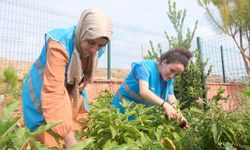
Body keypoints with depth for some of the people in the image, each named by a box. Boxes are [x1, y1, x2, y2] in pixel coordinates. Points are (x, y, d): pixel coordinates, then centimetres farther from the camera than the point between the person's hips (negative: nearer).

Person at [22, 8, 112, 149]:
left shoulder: (98, 49, -13)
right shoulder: (59, 44, -34)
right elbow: (53, 91, -40)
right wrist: (69, 138, -43)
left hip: (72, 94, 6)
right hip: (42, 95, -5)